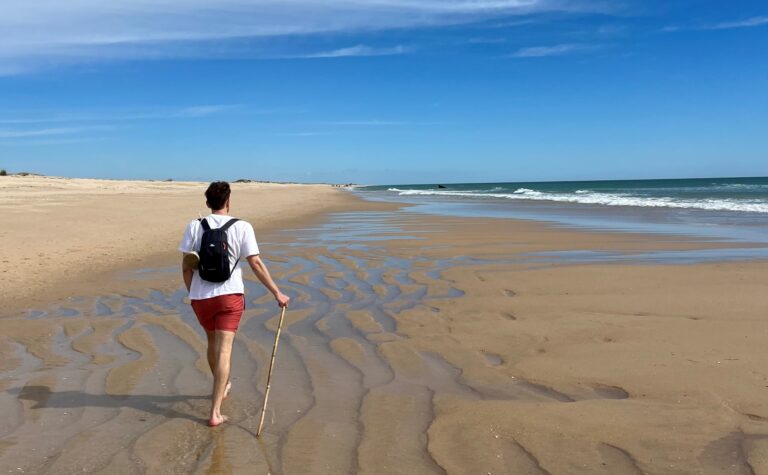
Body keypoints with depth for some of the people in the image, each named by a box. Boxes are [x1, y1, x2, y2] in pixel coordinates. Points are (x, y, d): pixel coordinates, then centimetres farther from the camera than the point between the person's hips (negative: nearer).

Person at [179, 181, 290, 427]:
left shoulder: (194, 227, -1)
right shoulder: (242, 227, -6)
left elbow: (186, 267, 0)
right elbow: (256, 264, -10)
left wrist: (192, 293, 14)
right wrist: (277, 293, -4)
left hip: (201, 297, 3)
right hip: (229, 296, -3)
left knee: (213, 343, 23)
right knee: (224, 350, -2)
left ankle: (221, 387, 46)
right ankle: (215, 412, -6)